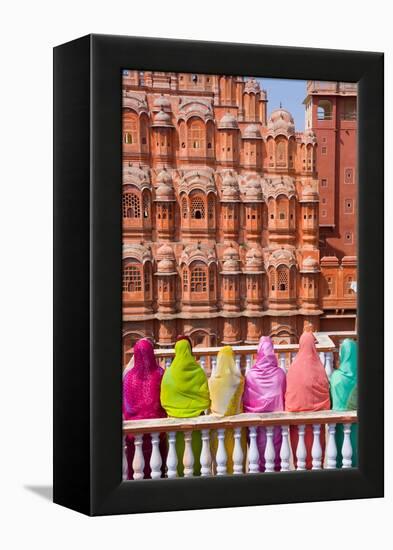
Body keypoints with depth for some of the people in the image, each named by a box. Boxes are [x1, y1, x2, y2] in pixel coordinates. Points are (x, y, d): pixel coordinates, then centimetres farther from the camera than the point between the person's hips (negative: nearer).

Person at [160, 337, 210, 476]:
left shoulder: (170, 372, -5)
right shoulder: (198, 371, -5)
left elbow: (164, 398, -1)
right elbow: (205, 393, -2)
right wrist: (203, 407, 12)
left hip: (176, 415, -1)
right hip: (196, 413, 1)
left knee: (180, 445, 5)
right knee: (195, 444, 9)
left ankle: (181, 472, 8)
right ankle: (196, 471, 15)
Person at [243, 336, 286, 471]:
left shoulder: (251, 375, -11)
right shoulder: (280, 373, -8)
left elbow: (245, 398, -3)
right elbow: (285, 395, 3)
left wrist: (249, 413, 11)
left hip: (256, 415, -1)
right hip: (276, 414, 1)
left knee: (260, 440, 8)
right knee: (275, 439, 9)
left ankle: (261, 466, 12)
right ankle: (276, 465, 15)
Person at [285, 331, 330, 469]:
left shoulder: (294, 366, -6)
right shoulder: (318, 366, -8)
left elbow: (289, 392, -3)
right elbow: (325, 389, -5)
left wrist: (289, 410, 5)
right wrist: (325, 411, 4)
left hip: (297, 411, 1)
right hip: (315, 411, -1)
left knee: (299, 438, 9)